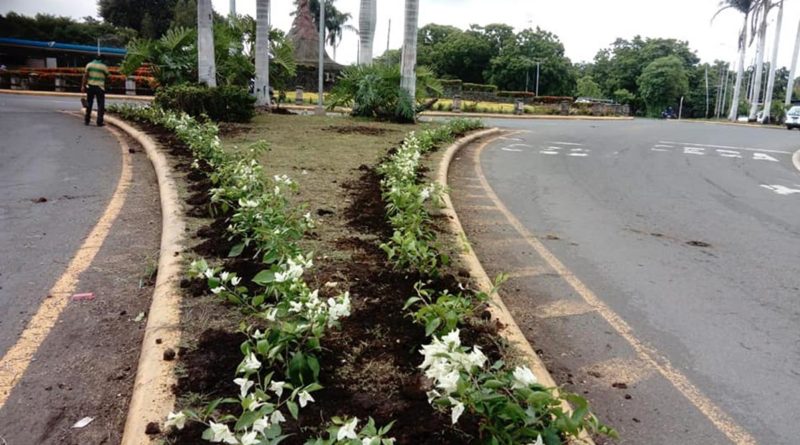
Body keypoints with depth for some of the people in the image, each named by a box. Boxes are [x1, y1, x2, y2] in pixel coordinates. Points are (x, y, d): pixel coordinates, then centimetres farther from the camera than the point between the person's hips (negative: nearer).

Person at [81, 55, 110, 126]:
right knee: (101, 105, 1)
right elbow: (107, 76, 6)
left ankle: (86, 121, 15)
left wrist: (83, 86, 0)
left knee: (89, 104, 12)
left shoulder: (89, 65, 3)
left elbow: (85, 76, -1)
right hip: (100, 87, -3)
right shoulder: (104, 66, -2)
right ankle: (99, 122, -4)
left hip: (90, 86, 3)